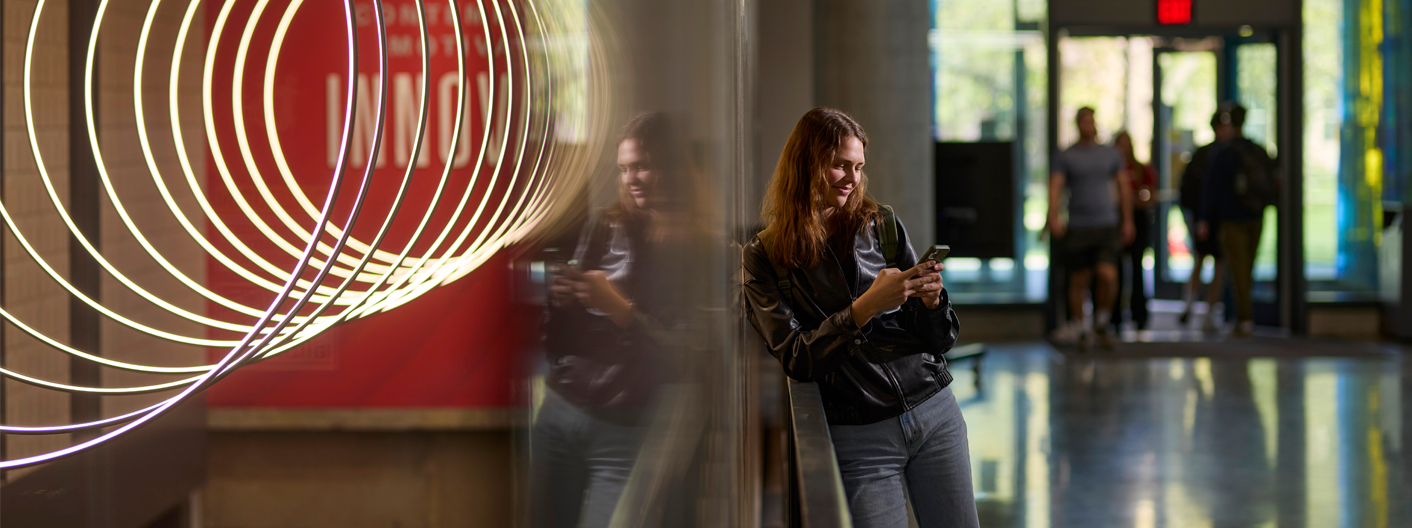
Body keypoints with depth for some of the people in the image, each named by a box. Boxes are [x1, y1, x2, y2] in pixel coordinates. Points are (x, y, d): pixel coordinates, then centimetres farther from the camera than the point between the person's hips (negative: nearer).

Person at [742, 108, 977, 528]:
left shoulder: (882, 226, 6)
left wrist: (931, 300, -14)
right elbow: (796, 359, -11)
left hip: (935, 413, 3)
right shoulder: (765, 257, -1)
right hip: (860, 437, -3)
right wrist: (866, 307, -21)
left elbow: (941, 340, 8)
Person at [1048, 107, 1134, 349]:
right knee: (1079, 280, 4)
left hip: (1107, 226, 1)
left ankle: (1102, 321, 6)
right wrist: (1053, 216, -25)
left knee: (1107, 274, -16)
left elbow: (1124, 188, 16)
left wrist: (1127, 221, 13)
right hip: (1077, 227, -1)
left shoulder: (1111, 154, 10)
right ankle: (1078, 327, 21)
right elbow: (1055, 187, -9)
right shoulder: (1065, 157, 2)